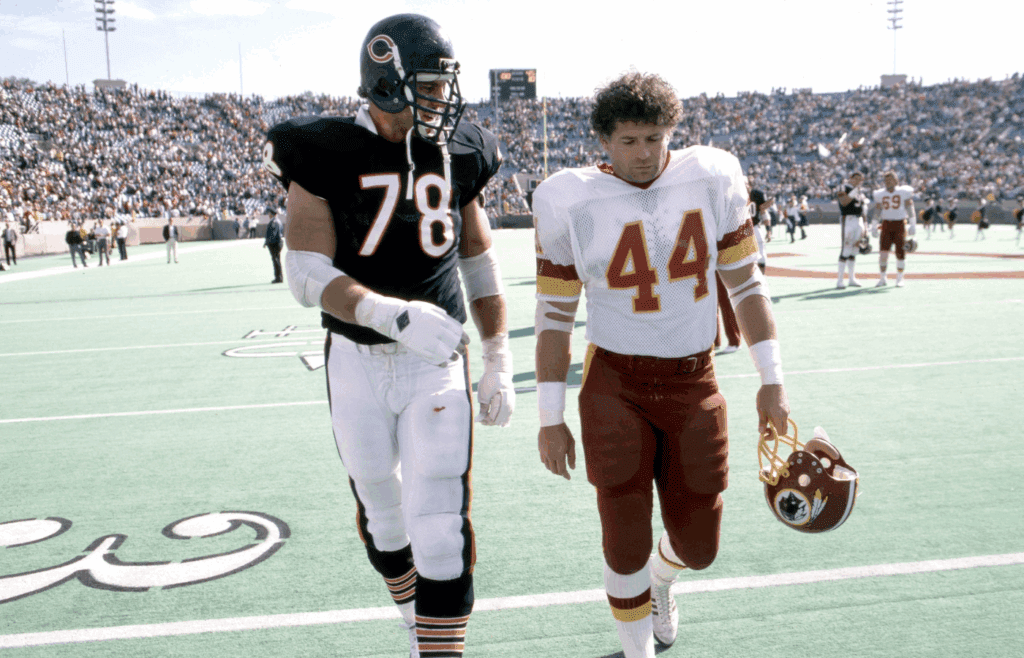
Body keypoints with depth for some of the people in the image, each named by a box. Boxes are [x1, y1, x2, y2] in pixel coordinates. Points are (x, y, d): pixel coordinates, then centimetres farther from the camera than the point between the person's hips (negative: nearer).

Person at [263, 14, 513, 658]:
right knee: (384, 520, 17)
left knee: (442, 533, -7)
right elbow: (306, 273, -16)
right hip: (358, 364, 0)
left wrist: (499, 364, 8)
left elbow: (480, 265, 9)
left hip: (438, 365, 1)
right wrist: (396, 315, -31)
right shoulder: (326, 154, -8)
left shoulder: (458, 153, 2)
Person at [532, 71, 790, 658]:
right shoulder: (572, 202, -8)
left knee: (699, 549, 12)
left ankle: (662, 576, 51)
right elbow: (555, 316, -2)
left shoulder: (713, 179, -3)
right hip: (615, 389, -2)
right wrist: (551, 418, -2)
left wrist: (773, 381, 2)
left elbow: (745, 283, 5)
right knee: (626, 545, 1)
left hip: (694, 388, 2)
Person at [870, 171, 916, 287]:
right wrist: (874, 226, 8)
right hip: (886, 224, 2)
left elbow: (910, 208, 2)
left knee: (900, 253, 0)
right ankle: (882, 278, 5)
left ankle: (900, 278, 13)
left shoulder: (904, 192, 0)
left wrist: (913, 224, -3)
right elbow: (877, 211, 12)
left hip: (900, 224, -2)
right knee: (883, 252, -7)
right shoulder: (880, 194, 8)